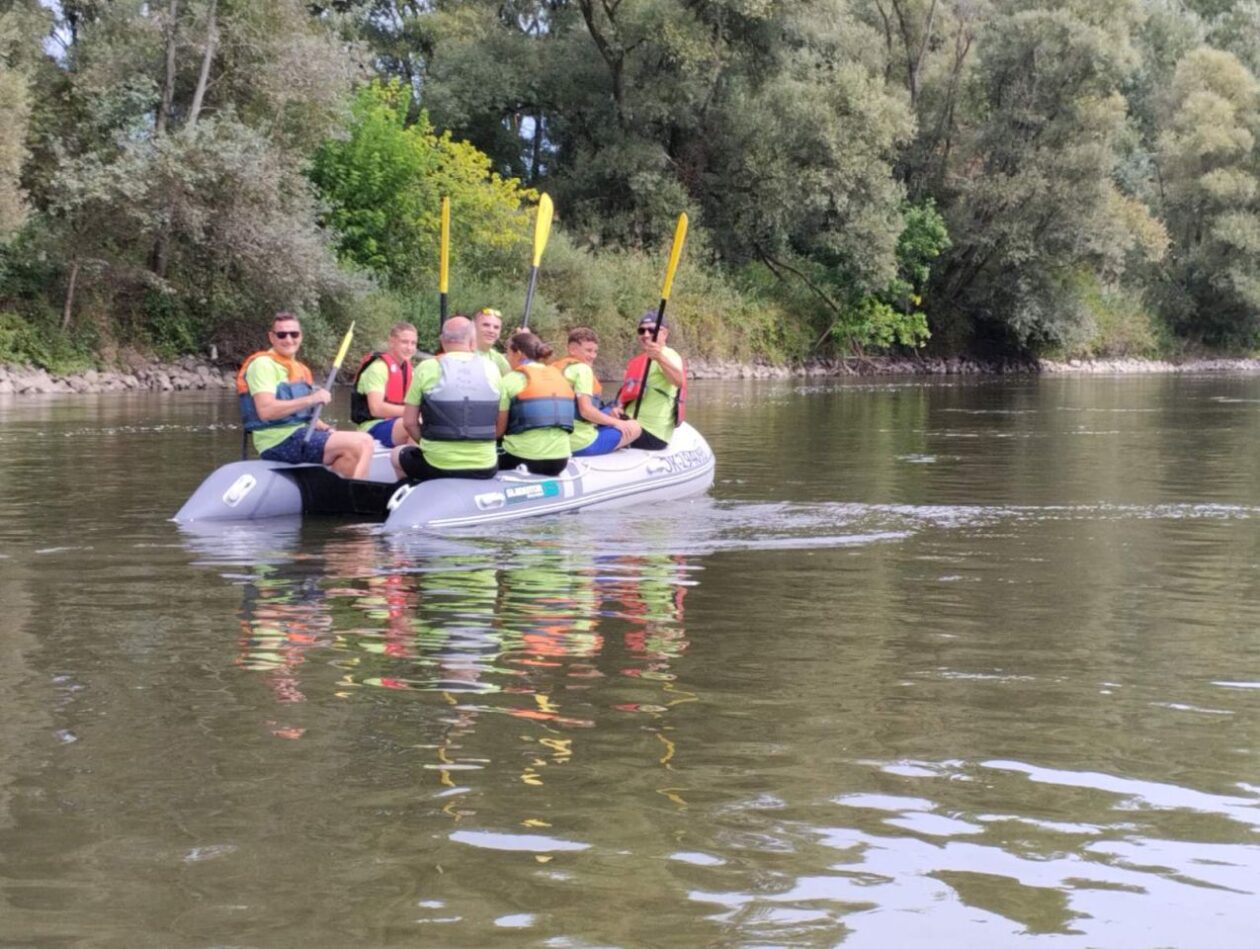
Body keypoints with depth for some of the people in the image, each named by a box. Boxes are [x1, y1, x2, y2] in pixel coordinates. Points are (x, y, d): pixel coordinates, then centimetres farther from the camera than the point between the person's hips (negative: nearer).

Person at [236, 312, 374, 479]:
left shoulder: (301, 370, 21)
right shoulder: (263, 364, -7)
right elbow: (265, 411, -21)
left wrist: (326, 428, 3)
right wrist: (310, 399, -23)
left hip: (301, 436, 9)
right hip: (279, 442, -9)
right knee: (363, 442, -18)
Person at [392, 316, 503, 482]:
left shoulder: (427, 368, -4)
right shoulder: (491, 369, 3)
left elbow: (409, 422, -1)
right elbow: (499, 427, 5)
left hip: (437, 467, -2)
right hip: (485, 468, 2)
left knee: (397, 455, 30)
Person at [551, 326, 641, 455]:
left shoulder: (555, 367, 13)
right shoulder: (582, 368, -11)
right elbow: (586, 410, -20)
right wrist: (615, 422, -6)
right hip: (582, 444, -8)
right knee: (634, 427, 6)